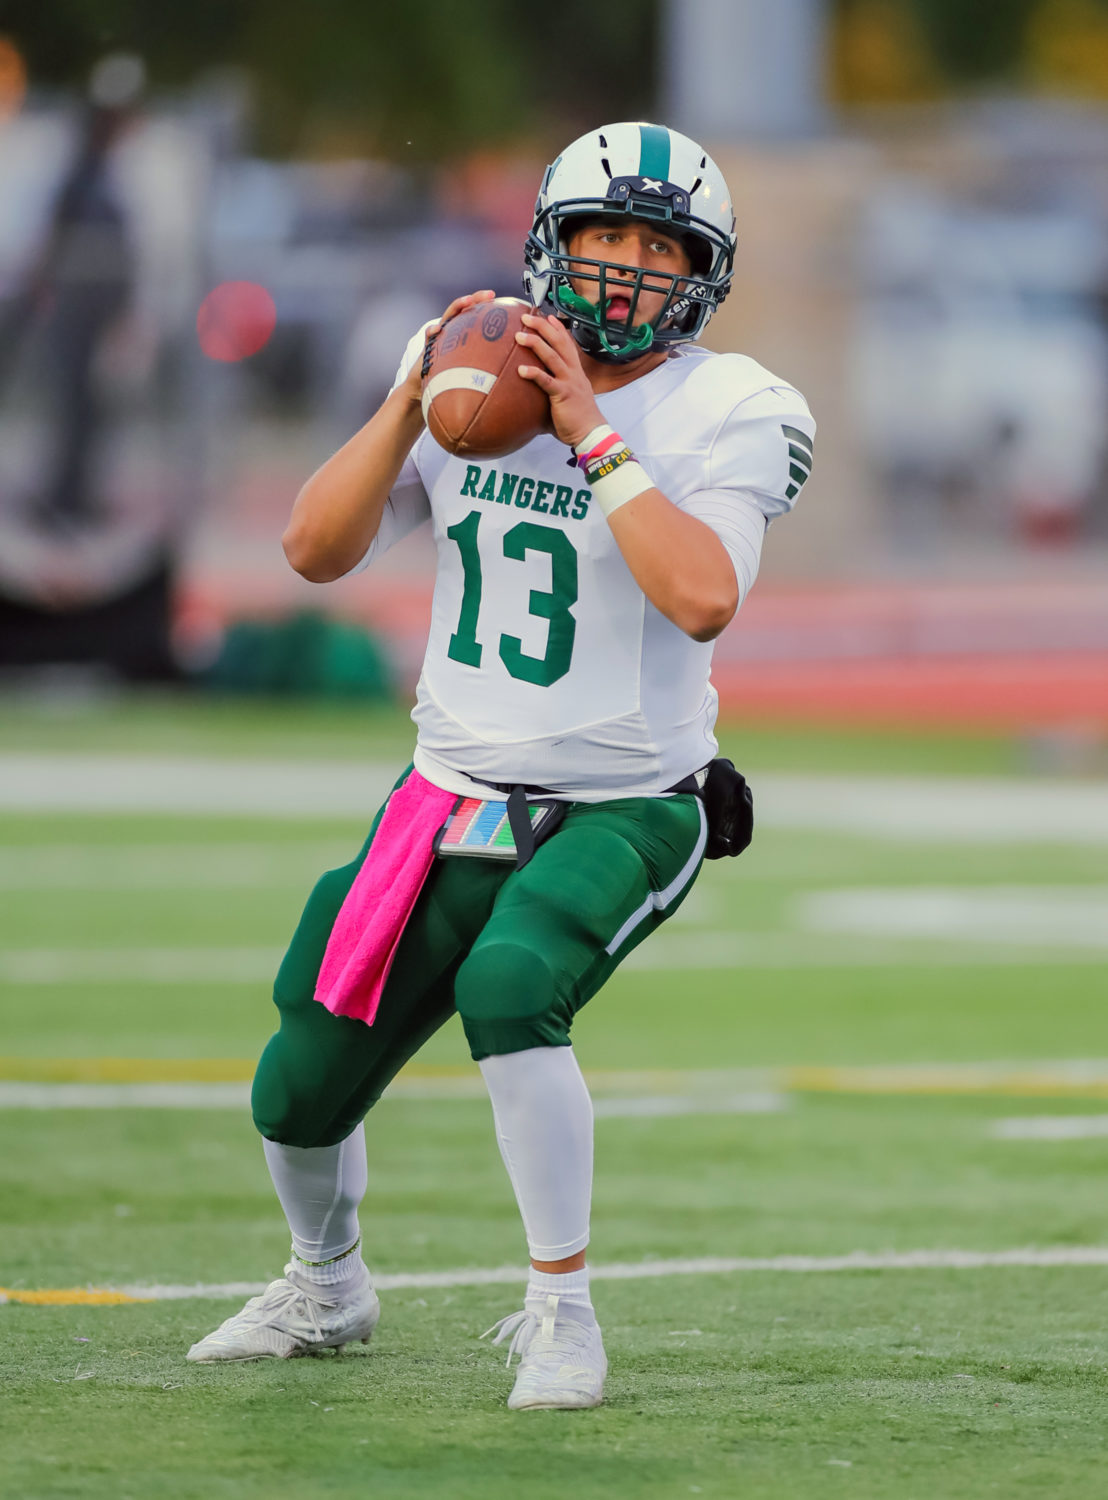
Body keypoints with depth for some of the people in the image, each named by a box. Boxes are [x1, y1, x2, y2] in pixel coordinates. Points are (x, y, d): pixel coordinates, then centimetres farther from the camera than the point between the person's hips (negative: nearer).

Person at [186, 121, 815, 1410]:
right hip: (454, 805, 5)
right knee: (298, 1100, 7)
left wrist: (591, 435, -25)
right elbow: (316, 550, -3)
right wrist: (412, 400, -15)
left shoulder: (724, 415, -9)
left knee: (507, 984, -35)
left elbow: (703, 598, -27)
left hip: (623, 811, -4)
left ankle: (560, 1308, -19)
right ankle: (325, 1290, 40)